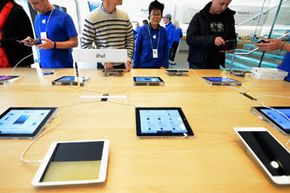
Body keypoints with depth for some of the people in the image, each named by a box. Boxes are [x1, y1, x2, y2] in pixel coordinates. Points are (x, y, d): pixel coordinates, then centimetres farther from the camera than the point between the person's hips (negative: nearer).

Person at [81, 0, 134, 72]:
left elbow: (130, 40, 5)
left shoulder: (124, 16, 1)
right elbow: (85, 45, -6)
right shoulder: (91, 18, -9)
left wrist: (128, 59, -8)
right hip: (104, 65, -3)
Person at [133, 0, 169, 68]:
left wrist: (164, 65, -3)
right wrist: (136, 66, -3)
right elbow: (137, 49, -2)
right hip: (143, 66, -1)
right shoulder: (143, 29, -5)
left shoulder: (163, 31, 0)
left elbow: (166, 50, 5)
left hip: (159, 67, 2)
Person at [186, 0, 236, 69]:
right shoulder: (199, 17, -3)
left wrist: (230, 44, -9)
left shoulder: (229, 17, 7)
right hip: (198, 64, -3)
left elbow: (233, 38, 16)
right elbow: (190, 39, -14)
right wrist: (212, 40, -25)